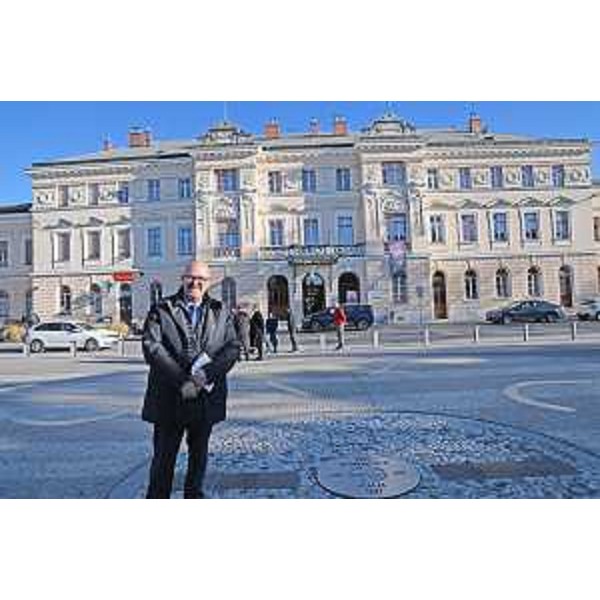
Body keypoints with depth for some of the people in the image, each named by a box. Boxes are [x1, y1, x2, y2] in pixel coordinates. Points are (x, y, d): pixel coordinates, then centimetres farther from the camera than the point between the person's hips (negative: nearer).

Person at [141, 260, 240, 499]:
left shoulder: (221, 312, 8)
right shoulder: (161, 310, 2)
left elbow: (233, 347, -2)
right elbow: (151, 346, -10)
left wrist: (206, 375, -17)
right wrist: (182, 380, -19)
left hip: (206, 397, 3)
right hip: (169, 398, -2)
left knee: (199, 453, 17)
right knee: (164, 456, 8)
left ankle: (194, 496, 36)